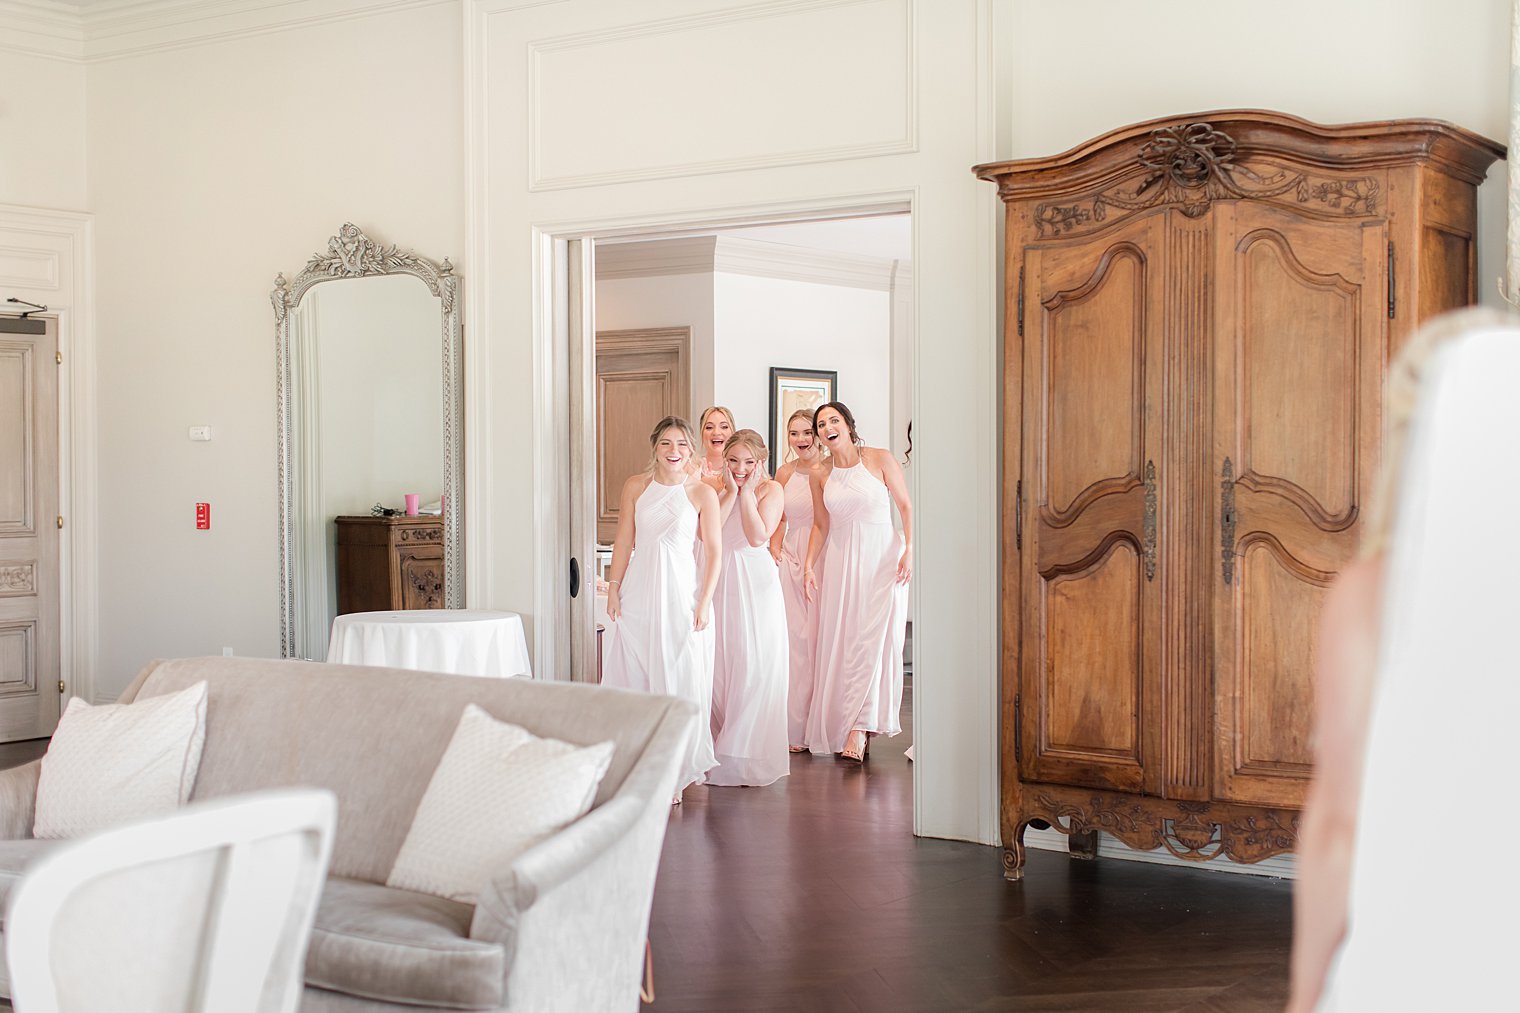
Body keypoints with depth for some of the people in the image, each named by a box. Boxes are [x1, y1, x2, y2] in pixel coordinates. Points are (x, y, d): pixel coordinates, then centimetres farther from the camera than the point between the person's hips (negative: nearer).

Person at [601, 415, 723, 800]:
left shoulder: (703, 494, -2)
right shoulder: (635, 486, 5)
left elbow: (714, 552, -2)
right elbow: (624, 541, 6)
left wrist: (704, 602, -8)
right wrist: (614, 588, 0)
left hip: (681, 593, -2)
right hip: (638, 592, 2)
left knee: (679, 680, 0)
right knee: (633, 678, 4)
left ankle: (676, 772, 7)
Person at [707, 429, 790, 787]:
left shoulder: (770, 489, -2)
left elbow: (758, 536, -15)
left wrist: (747, 492, -10)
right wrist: (731, 491, -8)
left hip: (756, 583, -3)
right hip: (720, 582, 3)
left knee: (755, 664, -4)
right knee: (717, 662, 3)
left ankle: (748, 753, 5)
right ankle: (721, 747, 14)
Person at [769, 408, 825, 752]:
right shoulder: (785, 473, 11)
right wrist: (774, 548, 6)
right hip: (792, 561, 4)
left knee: (821, 639, -5)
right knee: (794, 640, 1)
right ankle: (798, 728, 8)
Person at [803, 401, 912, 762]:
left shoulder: (880, 459, -4)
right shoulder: (819, 475, 6)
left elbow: (906, 505, -1)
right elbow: (821, 525, 13)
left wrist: (909, 551, -10)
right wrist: (809, 565, 3)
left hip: (881, 557, -3)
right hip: (840, 561, 4)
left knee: (873, 638, -11)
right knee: (839, 642, 2)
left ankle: (860, 726, -13)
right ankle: (839, 725, 10)